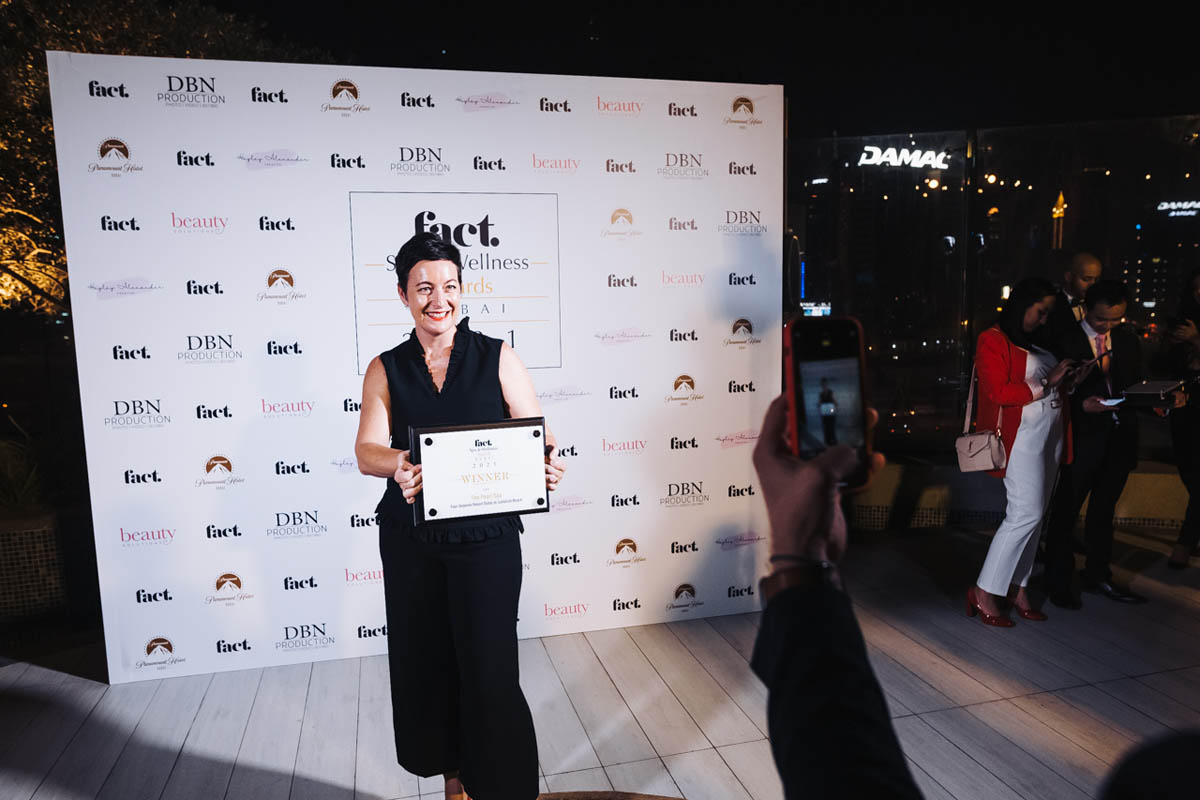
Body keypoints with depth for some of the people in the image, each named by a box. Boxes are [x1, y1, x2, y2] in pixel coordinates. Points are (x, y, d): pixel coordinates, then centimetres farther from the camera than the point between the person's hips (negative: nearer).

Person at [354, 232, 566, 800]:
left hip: (486, 537, -2)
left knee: (488, 668, -2)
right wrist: (398, 467, -31)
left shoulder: (497, 358, 0)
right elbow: (367, 450, -8)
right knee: (425, 663, 13)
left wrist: (547, 466, -27)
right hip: (411, 540, 3)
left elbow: (538, 437, -4)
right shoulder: (385, 370, 5)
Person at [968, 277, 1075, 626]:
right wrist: (1046, 382, -13)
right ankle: (984, 592, -2)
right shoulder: (993, 340, -7)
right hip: (1021, 437, -8)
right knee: (1026, 514, -11)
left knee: (1034, 515, 9)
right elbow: (998, 392, -16)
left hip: (1049, 436, 8)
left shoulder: (1036, 341, 18)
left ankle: (1018, 589, 19)